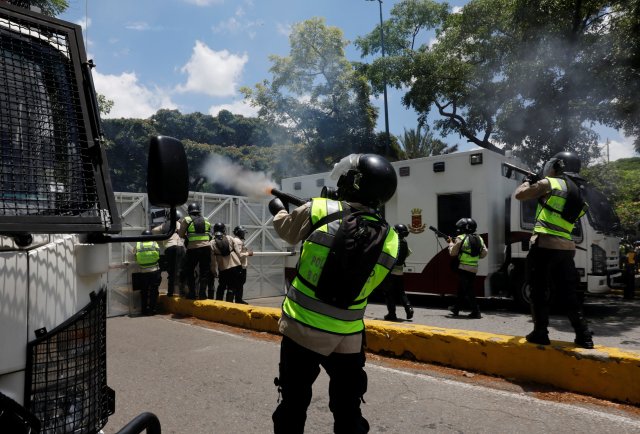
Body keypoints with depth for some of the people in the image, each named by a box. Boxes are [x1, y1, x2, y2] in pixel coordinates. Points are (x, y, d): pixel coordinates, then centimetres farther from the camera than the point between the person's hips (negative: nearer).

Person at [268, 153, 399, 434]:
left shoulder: (319, 210, -13)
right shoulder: (390, 240, -5)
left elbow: (286, 231, 7)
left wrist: (278, 209, 29)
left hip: (302, 329, -1)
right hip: (347, 338, 2)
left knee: (293, 407, 16)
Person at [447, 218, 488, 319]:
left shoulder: (460, 238, -10)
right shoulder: (479, 239, 9)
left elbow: (453, 253, -6)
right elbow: (484, 253, 10)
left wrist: (451, 243, 10)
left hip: (463, 268, -7)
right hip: (474, 269, 7)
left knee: (468, 291, -2)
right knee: (461, 289, 19)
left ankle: (476, 311, -6)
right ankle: (456, 308, 32)